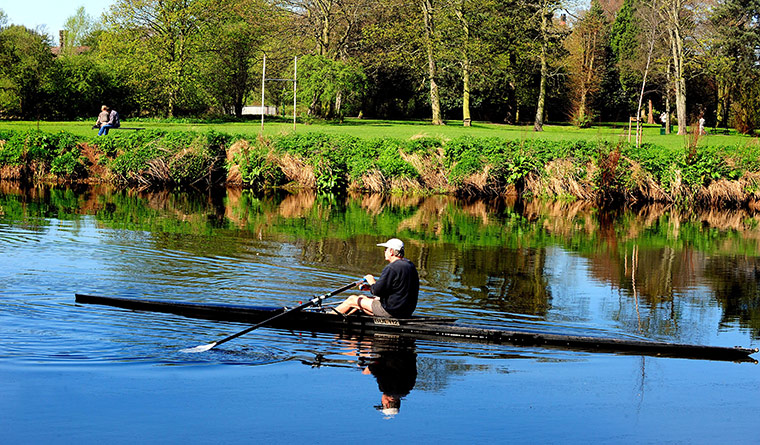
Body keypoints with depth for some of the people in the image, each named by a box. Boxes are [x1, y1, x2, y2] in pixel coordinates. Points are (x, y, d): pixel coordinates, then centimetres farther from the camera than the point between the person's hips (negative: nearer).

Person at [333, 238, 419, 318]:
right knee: (361, 298, 24)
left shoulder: (391, 268, -22)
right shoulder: (410, 265, 10)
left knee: (352, 299, 6)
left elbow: (377, 291, -22)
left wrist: (372, 282, 0)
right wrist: (370, 287, 14)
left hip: (391, 311, -9)